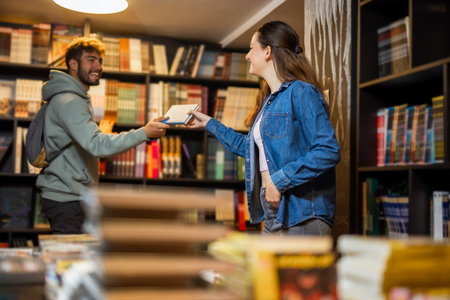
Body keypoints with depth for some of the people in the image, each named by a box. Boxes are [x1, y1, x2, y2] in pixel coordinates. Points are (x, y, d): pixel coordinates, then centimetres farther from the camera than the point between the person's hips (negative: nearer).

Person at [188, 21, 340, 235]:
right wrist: (209, 123, 37)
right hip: (274, 217, 9)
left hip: (302, 216, -9)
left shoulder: (301, 92, -10)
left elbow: (329, 151, -19)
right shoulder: (269, 100, 18)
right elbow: (252, 149, 32)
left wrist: (280, 180, -20)